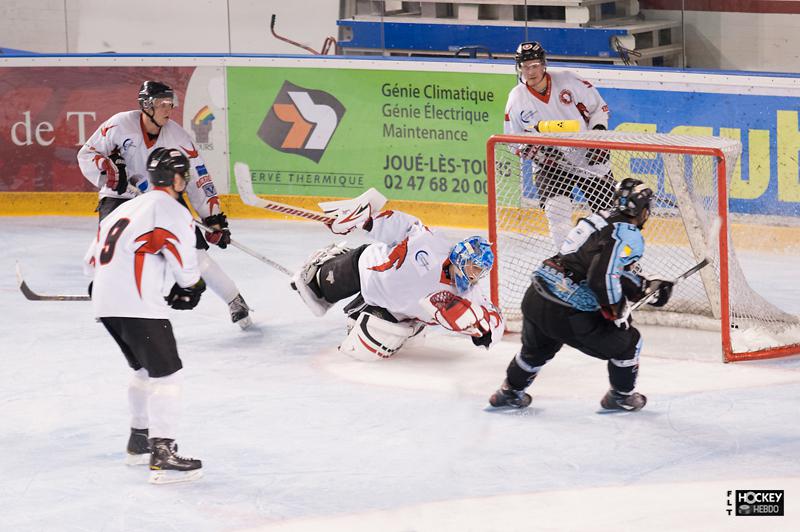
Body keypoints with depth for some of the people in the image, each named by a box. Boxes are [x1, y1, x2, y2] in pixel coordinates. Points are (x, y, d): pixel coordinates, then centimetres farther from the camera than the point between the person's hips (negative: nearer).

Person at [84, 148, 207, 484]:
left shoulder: (127, 207, 21)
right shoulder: (172, 211, -6)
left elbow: (93, 260, 25)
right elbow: (185, 266, -8)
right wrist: (191, 287, 14)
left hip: (105, 302, 9)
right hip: (137, 305, -9)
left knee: (145, 369, 24)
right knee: (166, 373, -6)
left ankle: (139, 441, 34)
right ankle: (162, 455, -14)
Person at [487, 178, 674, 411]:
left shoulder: (604, 218, 16)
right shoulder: (629, 235, -12)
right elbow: (604, 278, -24)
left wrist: (647, 287, 22)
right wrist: (617, 310, -9)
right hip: (567, 313, -8)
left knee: (537, 348, 37)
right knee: (627, 342, 14)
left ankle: (510, 392, 54)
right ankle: (621, 397, 31)